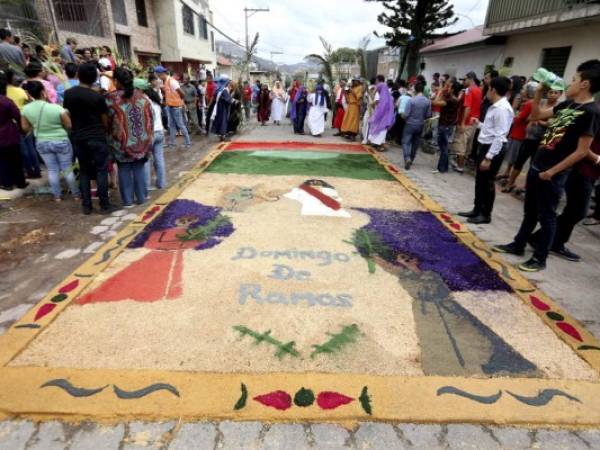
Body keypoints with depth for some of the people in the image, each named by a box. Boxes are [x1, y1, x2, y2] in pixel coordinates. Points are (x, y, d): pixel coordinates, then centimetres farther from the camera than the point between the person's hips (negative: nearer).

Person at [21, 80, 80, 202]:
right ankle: (76, 194, 19)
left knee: (52, 170, 15)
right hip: (61, 141, -4)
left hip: (41, 143, 4)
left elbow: (25, 127, 4)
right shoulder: (56, 108, -21)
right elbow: (69, 126, -13)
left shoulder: (26, 109, -7)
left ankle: (57, 196, 25)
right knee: (67, 169, 8)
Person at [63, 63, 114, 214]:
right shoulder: (97, 97, -9)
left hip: (77, 138, 4)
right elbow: (105, 121, -2)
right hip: (97, 138, -4)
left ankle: (86, 206, 13)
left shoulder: (68, 94, 4)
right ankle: (104, 205, 1)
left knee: (84, 171, 11)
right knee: (101, 171, 0)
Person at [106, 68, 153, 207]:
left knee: (124, 170, 8)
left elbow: (106, 122, -2)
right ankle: (141, 197, 19)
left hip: (123, 143, -3)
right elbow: (151, 119, 4)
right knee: (139, 168, 13)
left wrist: (110, 139, 13)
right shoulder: (143, 97, 1)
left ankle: (127, 200, 14)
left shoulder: (111, 99, -9)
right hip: (142, 142, 3)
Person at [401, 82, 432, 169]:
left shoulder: (411, 100, -16)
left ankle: (407, 158, -22)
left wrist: (404, 118, 8)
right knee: (415, 143, 17)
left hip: (410, 124, -4)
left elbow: (406, 114, -15)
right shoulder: (428, 101, -5)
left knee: (406, 142, -1)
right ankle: (411, 160, 27)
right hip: (420, 125, 4)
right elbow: (428, 115, 2)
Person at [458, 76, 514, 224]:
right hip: (485, 147, 10)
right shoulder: (495, 107, 10)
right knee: (480, 181, 17)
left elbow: (500, 136, -23)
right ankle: (477, 210, 30)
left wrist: (489, 158, -25)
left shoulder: (502, 109, -18)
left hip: (493, 150, -9)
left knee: (487, 183, 2)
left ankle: (485, 215, 16)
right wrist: (479, 124, 26)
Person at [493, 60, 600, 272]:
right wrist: (539, 91, 6)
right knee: (530, 211, 17)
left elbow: (582, 151, -17)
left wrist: (552, 172, -16)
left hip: (553, 174, -8)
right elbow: (536, 115, 18)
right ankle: (518, 245, 31)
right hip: (537, 166, 8)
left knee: (546, 216, 2)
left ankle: (539, 259, 14)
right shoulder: (568, 104, 8)